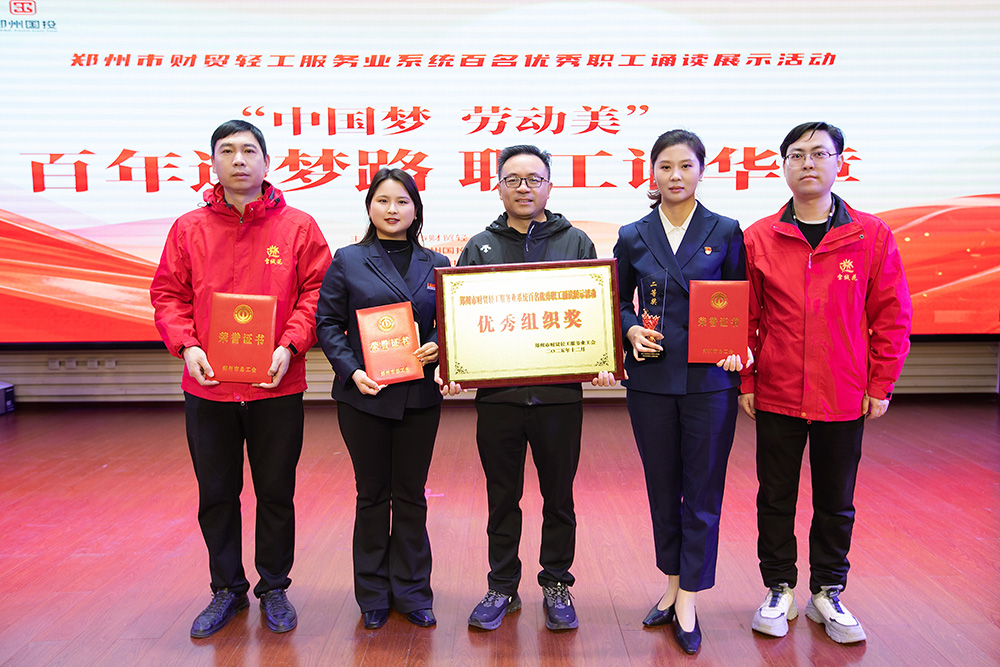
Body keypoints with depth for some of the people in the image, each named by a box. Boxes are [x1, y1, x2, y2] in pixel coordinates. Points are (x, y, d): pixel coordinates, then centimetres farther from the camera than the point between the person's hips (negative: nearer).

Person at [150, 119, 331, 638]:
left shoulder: (298, 226, 0)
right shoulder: (189, 228, 5)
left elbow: (317, 291, -2)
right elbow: (168, 294, 6)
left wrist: (289, 346, -14)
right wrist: (186, 346, -10)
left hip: (277, 387, -2)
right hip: (206, 387, 2)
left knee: (276, 493, 10)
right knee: (216, 495, 13)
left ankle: (273, 587, 29)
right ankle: (227, 589, 32)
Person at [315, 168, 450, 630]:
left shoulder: (436, 264, 8)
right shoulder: (348, 261, 2)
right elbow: (327, 323, -1)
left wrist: (439, 348, -10)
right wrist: (351, 369, -14)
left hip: (419, 396, 2)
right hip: (363, 396, -1)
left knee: (411, 496, 10)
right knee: (372, 495, 10)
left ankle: (412, 591, 24)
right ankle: (374, 595, 25)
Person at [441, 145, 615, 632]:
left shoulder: (576, 243, 7)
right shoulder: (480, 247, 9)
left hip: (560, 393, 0)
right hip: (497, 393, 1)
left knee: (558, 497, 11)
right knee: (502, 498, 12)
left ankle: (556, 585, 28)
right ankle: (502, 587, 27)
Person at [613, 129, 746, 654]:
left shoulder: (725, 233, 3)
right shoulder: (633, 237, 5)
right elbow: (618, 300, 14)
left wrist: (735, 348, -12)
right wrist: (632, 329, -6)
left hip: (709, 379, -1)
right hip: (651, 378, 2)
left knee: (703, 491, 3)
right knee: (662, 487, 12)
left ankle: (688, 601, 16)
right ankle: (673, 585, 29)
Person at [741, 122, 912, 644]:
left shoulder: (872, 235, -1)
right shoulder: (759, 238, -1)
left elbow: (891, 316, 2)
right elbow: (743, 317, 2)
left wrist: (880, 385, 0)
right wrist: (745, 381, 0)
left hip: (844, 398, 0)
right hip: (776, 396, 0)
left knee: (836, 503, 13)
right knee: (776, 499, 11)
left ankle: (828, 593, 31)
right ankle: (780, 591, 28)